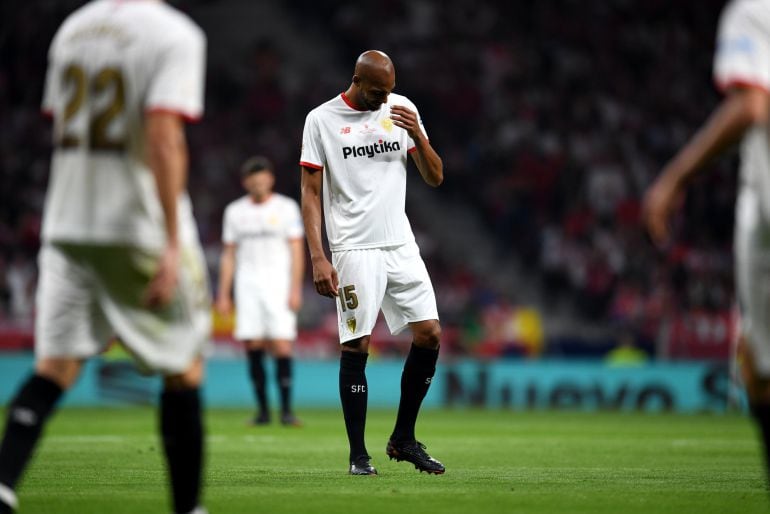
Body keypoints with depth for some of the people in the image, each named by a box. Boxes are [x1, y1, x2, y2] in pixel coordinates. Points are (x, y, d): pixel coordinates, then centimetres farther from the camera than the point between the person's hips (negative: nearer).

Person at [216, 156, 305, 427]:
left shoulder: (287, 207, 4)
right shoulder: (235, 211, 12)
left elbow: (297, 251, 1)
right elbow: (229, 255, 14)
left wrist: (295, 289, -8)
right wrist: (223, 295, 8)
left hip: (279, 284, -2)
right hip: (248, 286, 3)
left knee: (282, 344, -12)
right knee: (253, 346, -3)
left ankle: (286, 409, -10)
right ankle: (262, 409, 3)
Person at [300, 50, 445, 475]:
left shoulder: (402, 109, 8)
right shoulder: (322, 119, -3)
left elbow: (435, 178, 9)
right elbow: (310, 193, -3)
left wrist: (417, 135, -9)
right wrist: (317, 258, -11)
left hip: (401, 244, 4)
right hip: (354, 248, -4)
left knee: (429, 334, -1)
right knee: (356, 346, -6)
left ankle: (403, 439, 13)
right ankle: (358, 454, 2)